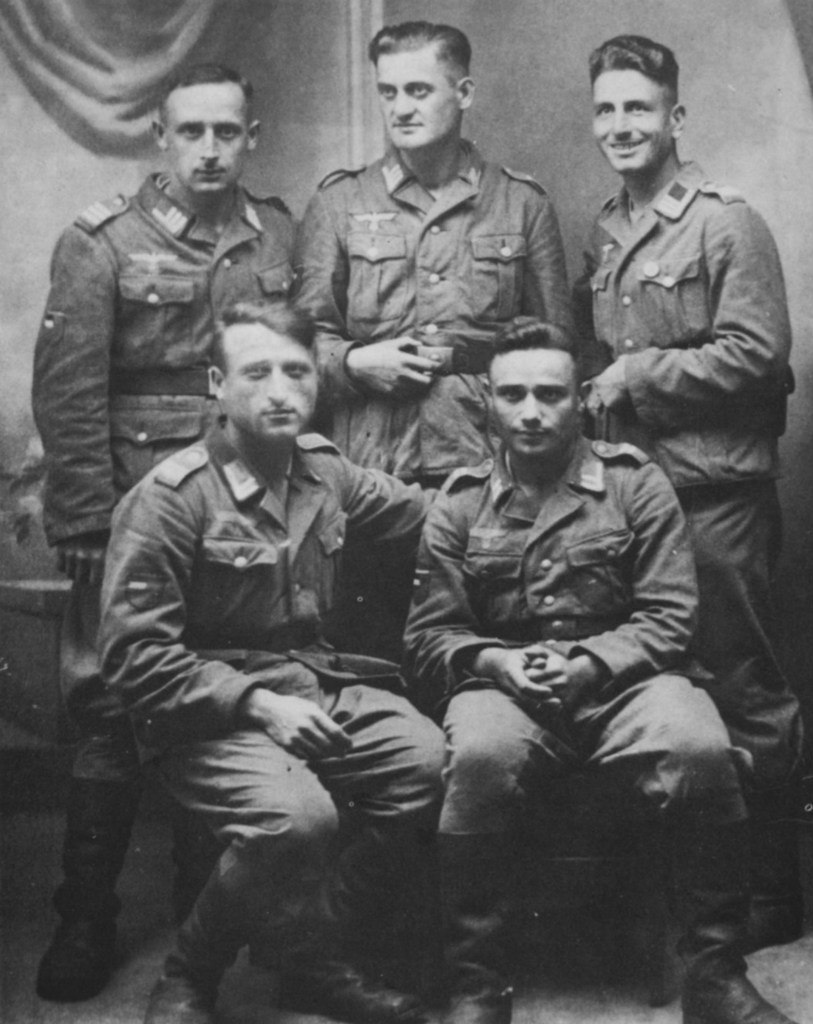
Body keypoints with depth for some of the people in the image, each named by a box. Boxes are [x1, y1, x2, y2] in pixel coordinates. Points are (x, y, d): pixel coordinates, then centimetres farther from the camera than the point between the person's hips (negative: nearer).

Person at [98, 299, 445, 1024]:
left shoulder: (324, 468, 8)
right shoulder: (169, 498, -12)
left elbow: (423, 510, 27)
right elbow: (134, 652, -14)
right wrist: (259, 703, -20)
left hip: (318, 684, 7)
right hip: (210, 711, -6)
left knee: (434, 763, -18)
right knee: (295, 817, -33)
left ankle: (314, 953, 1)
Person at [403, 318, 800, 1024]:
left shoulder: (635, 482, 8)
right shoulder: (459, 503, 12)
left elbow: (669, 616, 2)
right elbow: (429, 638, 8)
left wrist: (588, 663, -14)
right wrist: (498, 662, -12)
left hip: (624, 675, 0)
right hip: (501, 681, 0)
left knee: (702, 753, -31)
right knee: (480, 760, -35)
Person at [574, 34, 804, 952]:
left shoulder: (726, 223, -6)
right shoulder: (602, 234, 14)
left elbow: (757, 353, -14)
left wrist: (639, 372, -12)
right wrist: (593, 386, 3)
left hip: (714, 487, -7)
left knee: (745, 693, 1)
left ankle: (770, 899, 15)